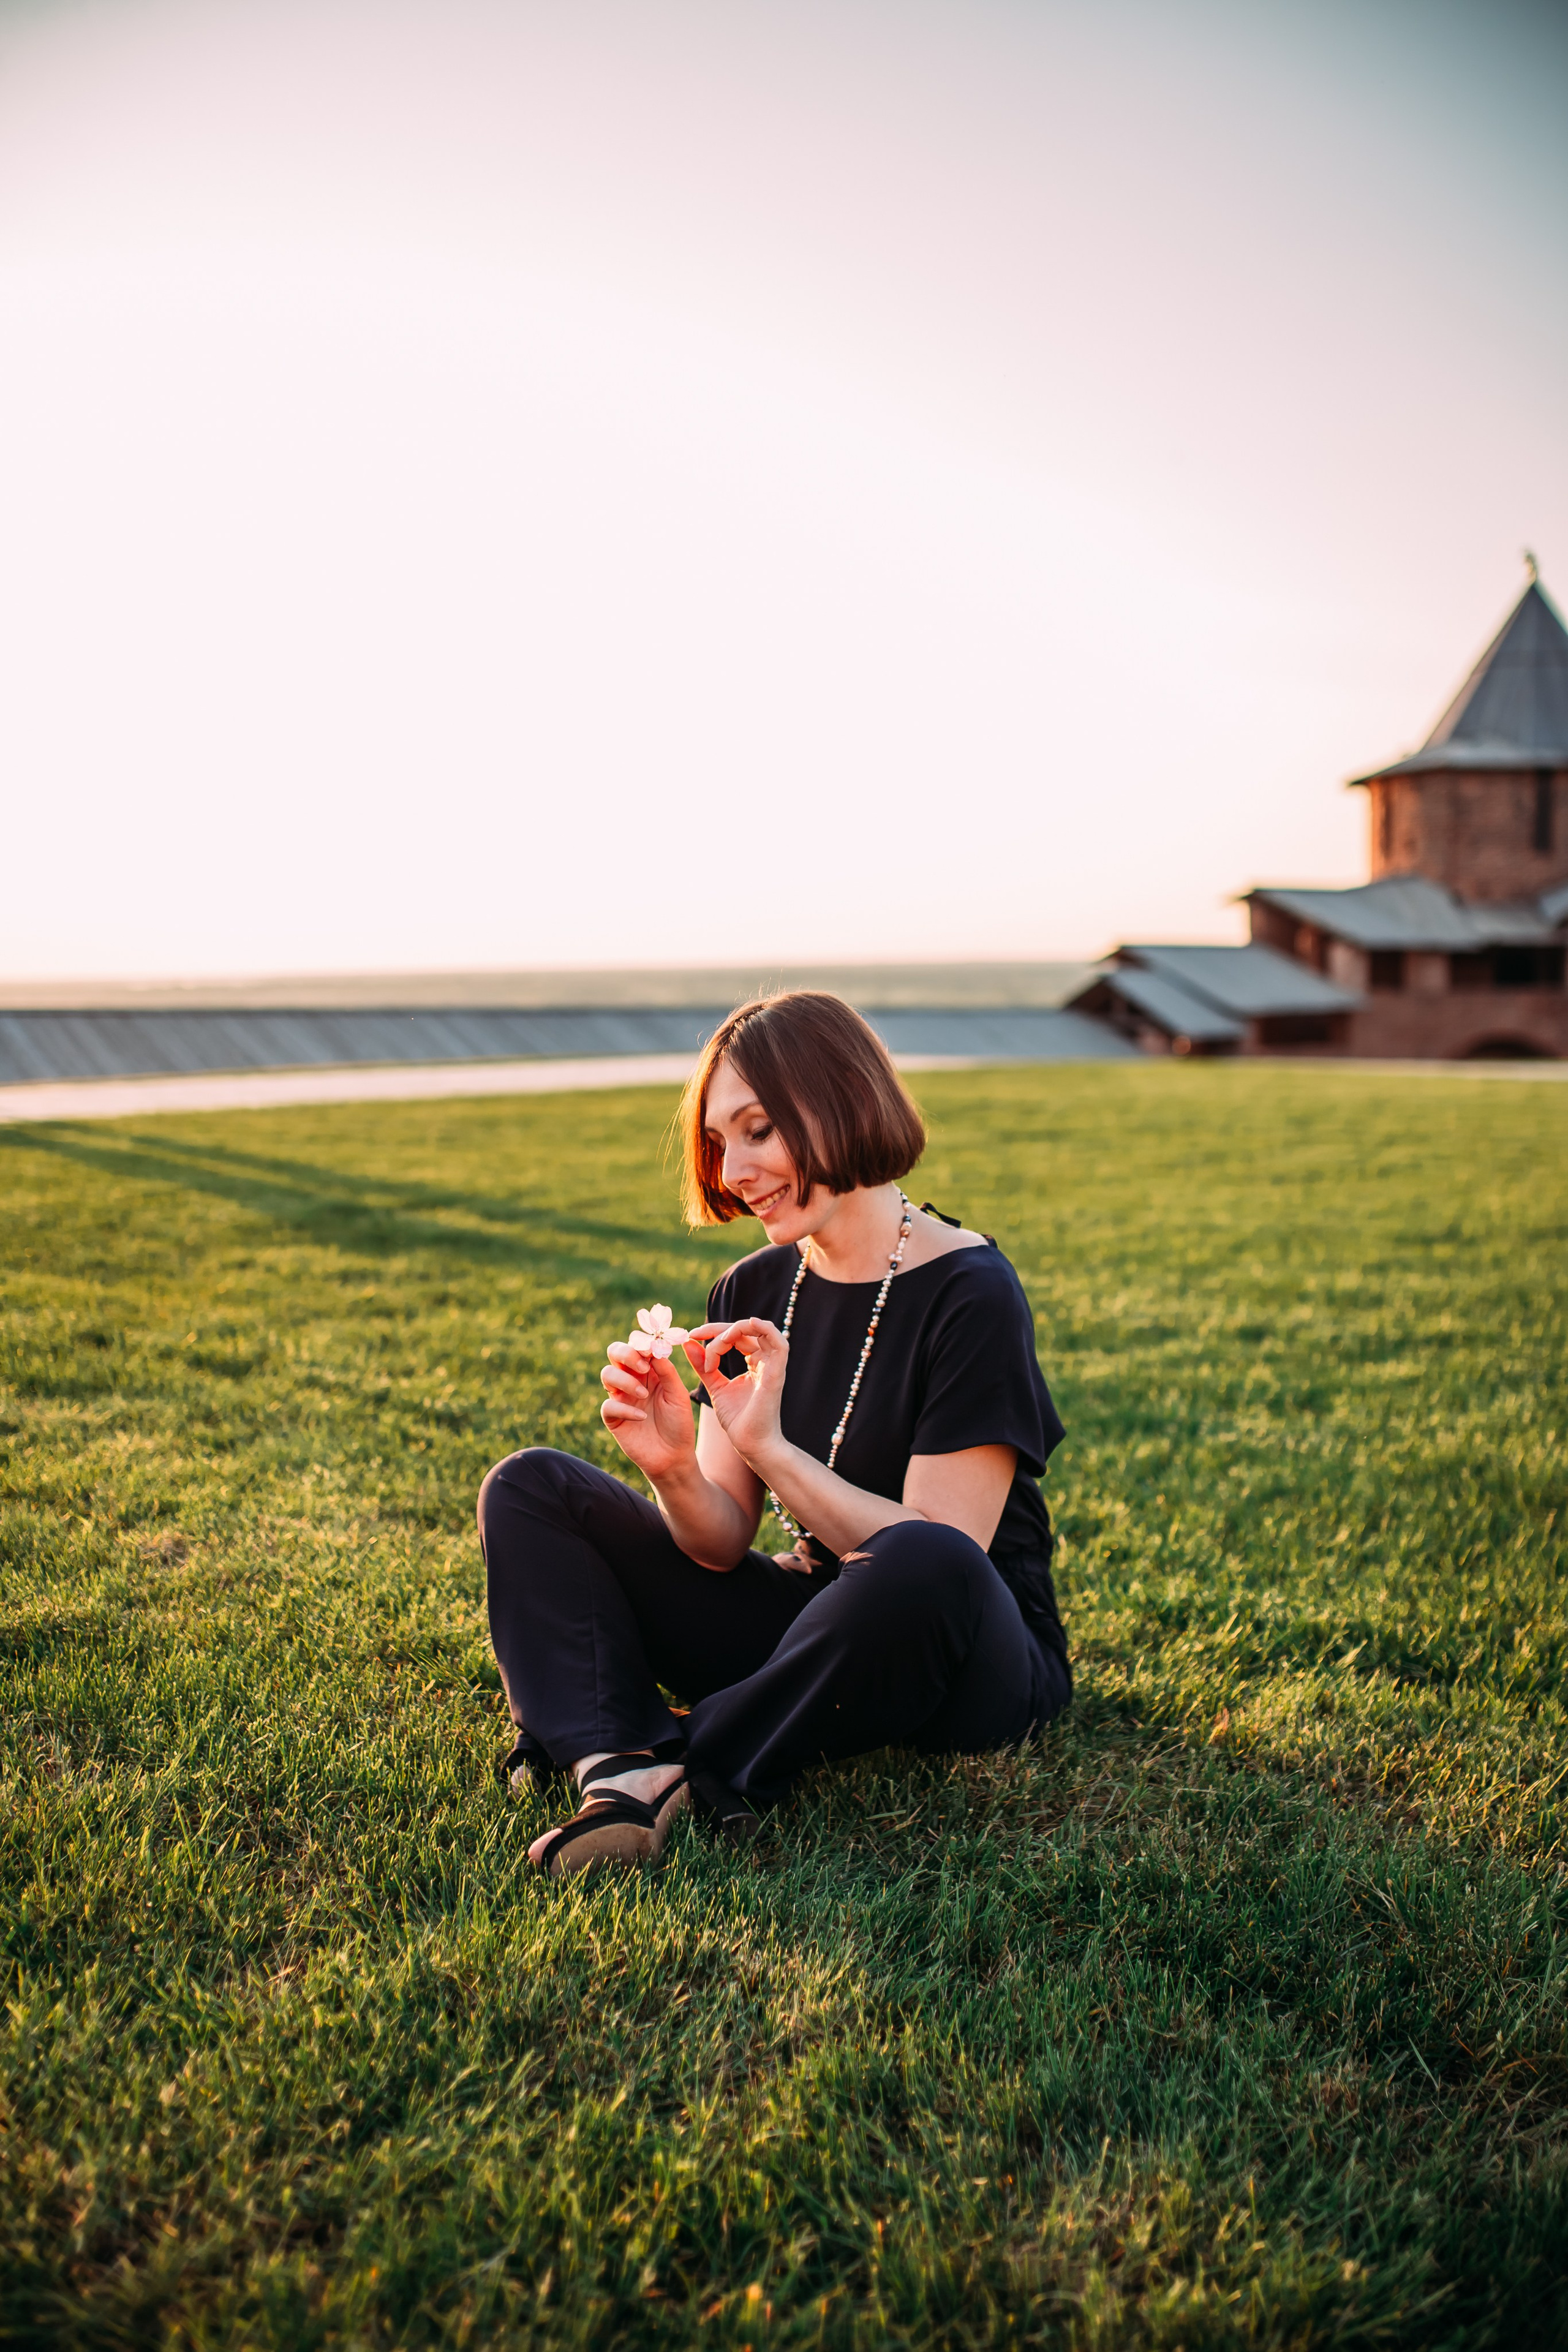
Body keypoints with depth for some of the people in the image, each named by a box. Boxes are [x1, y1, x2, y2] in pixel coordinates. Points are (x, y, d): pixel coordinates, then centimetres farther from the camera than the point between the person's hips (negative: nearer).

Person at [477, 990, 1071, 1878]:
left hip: (975, 1667, -6)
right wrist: (675, 1471, -21)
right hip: (805, 1618, 6)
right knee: (528, 1488, -2)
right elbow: (723, 1546, 0)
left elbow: (934, 1555, -21)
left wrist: (769, 1445, -26)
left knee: (924, 1568, -42)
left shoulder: (970, 1294, -15)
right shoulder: (749, 1295, 4)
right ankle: (614, 1767, -27)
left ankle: (684, 1774, -22)